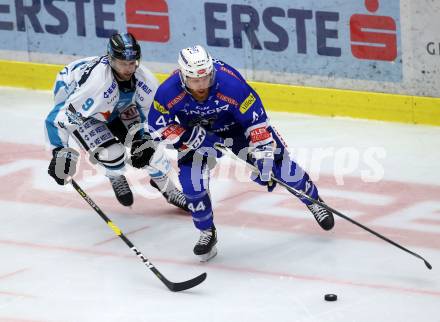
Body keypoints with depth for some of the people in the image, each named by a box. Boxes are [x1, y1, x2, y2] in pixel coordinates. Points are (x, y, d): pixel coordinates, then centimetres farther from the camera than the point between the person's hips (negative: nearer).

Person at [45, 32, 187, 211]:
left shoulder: (145, 79, -27)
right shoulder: (96, 84, -45)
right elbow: (62, 116, -39)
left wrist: (144, 141, -12)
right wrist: (61, 151, -36)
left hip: (118, 104, 5)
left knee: (148, 140, -2)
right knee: (110, 151, -21)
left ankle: (163, 183, 23)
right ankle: (116, 178, 15)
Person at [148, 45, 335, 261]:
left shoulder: (231, 84, -38)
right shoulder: (169, 92, -32)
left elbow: (257, 120, -29)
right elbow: (157, 126, -19)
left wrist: (264, 156, -32)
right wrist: (190, 137, -29)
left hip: (238, 124, -1)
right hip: (196, 132, 1)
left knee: (277, 164, -4)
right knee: (191, 179, -17)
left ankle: (314, 202, 24)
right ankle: (207, 233, 7)